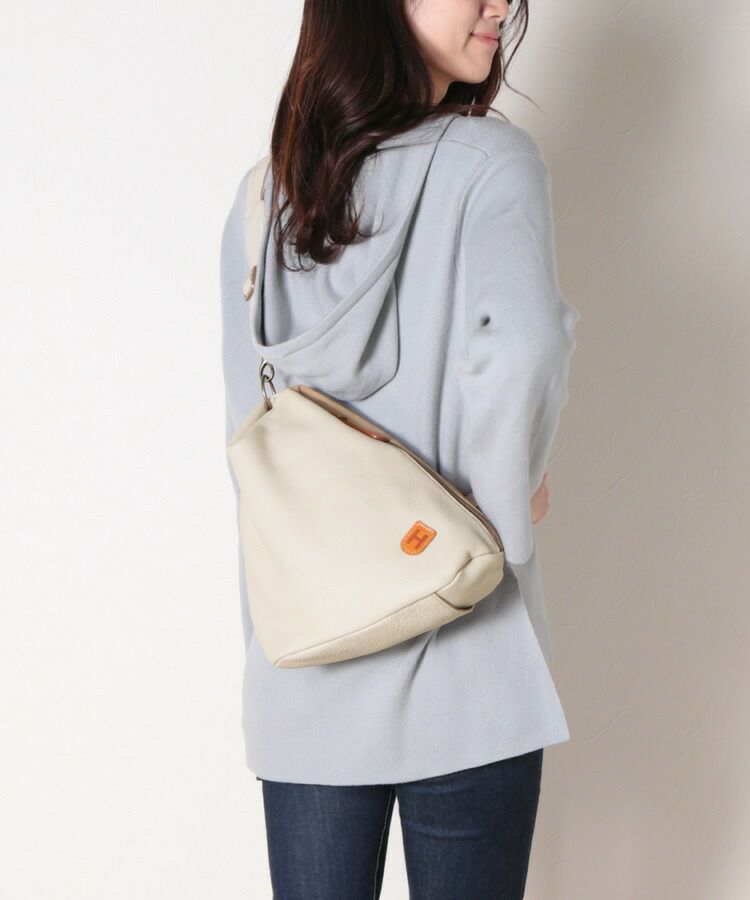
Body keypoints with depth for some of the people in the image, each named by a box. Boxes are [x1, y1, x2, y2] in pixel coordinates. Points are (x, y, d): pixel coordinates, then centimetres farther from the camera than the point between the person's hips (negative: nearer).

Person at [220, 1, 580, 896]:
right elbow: (521, 349, -27)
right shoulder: (488, 159, -9)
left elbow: (250, 426, 8)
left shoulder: (264, 193, 8)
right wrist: (508, 504, -11)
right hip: (461, 659, -5)